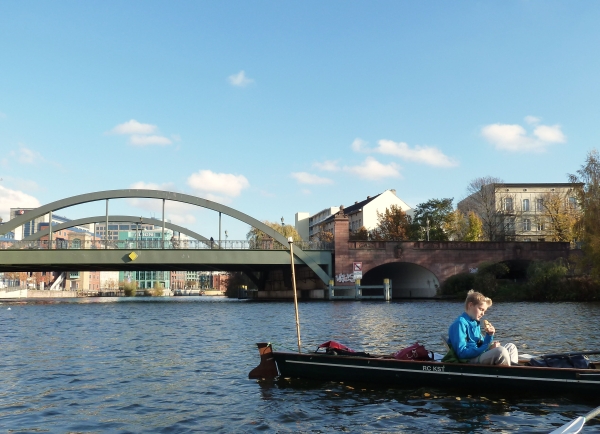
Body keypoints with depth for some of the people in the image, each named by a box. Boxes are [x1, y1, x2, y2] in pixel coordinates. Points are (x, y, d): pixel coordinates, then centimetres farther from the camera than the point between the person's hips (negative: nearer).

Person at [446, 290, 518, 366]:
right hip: (468, 360, -11)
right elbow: (462, 353, -21)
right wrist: (487, 348, -23)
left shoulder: (476, 323, 20)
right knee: (501, 350, -29)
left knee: (511, 347, 15)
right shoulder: (460, 323, -12)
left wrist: (489, 335, 6)